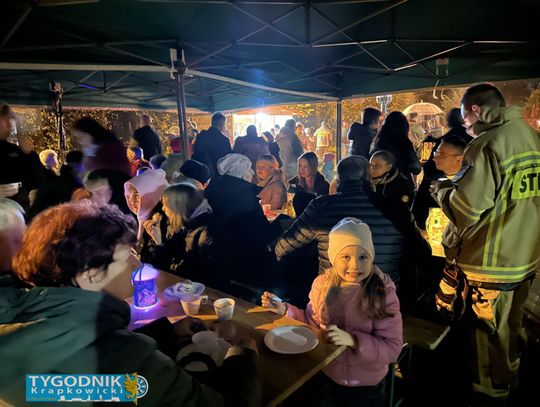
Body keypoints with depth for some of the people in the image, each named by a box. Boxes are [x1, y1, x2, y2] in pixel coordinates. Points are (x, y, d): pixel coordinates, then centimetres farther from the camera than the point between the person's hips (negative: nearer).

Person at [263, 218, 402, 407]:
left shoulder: (383, 293, -22)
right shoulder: (322, 283, -13)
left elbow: (393, 348, -20)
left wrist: (352, 340, -33)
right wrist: (285, 310, -11)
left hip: (367, 386, -2)